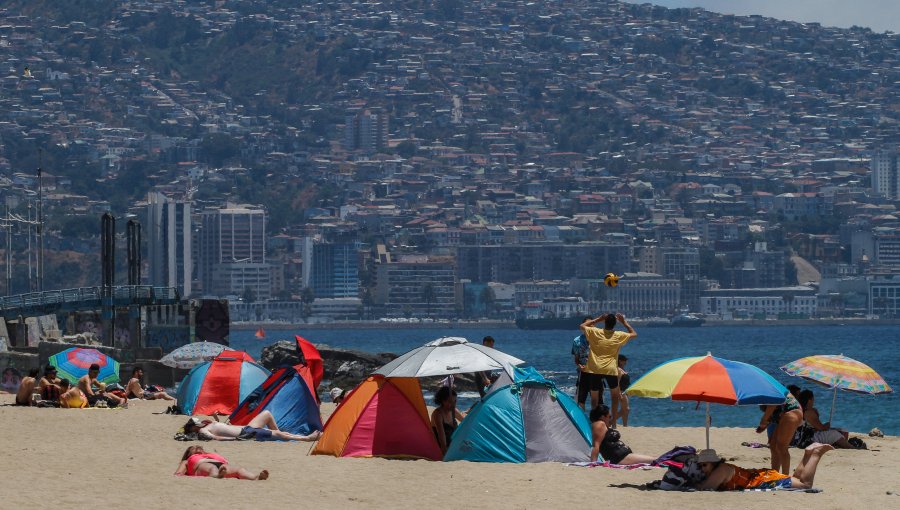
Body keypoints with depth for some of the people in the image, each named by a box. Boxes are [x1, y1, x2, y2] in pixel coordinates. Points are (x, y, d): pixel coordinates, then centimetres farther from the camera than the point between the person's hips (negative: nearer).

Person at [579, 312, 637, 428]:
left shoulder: (595, 333, 1)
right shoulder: (618, 336, 2)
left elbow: (582, 326, 21)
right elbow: (634, 334, 19)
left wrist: (598, 319, 21)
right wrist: (624, 322, 24)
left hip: (595, 370, 0)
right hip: (610, 370, 0)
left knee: (594, 399, 7)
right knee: (615, 396, 17)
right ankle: (613, 423, 14)